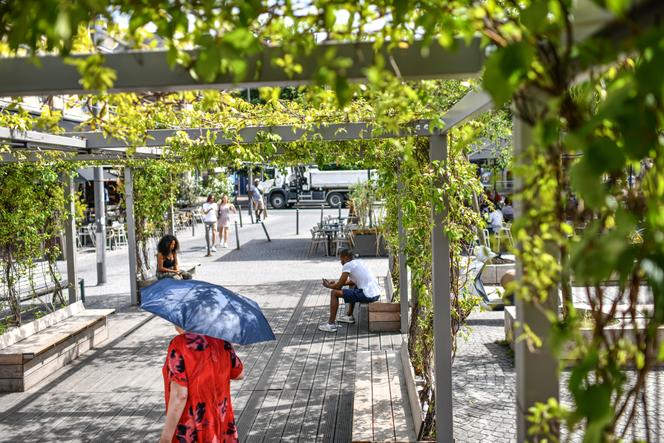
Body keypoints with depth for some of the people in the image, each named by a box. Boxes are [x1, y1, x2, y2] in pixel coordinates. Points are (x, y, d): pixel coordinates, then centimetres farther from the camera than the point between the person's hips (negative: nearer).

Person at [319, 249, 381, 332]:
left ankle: (331, 324, 1)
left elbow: (339, 286, -4)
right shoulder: (359, 262, 19)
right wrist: (336, 283, 31)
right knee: (352, 286, 37)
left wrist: (328, 286, 16)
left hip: (368, 296, -9)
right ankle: (349, 316, 40)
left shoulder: (347, 265, -6)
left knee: (334, 293, -2)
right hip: (377, 293, 9)